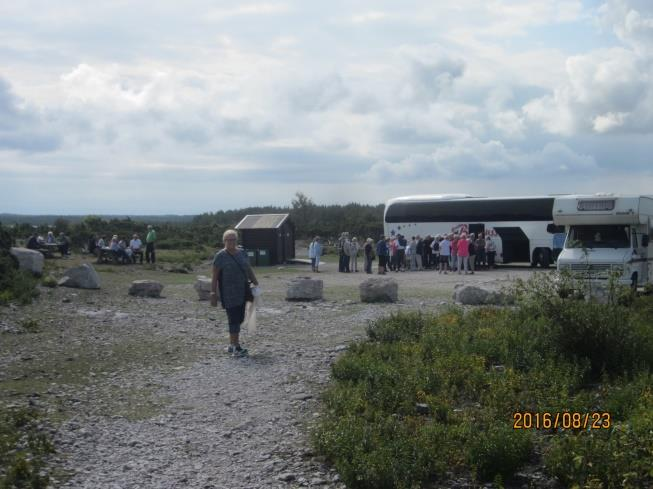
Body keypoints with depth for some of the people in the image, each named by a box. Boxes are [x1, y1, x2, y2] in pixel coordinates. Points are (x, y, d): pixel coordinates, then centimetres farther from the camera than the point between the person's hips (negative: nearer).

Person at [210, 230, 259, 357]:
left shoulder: (242, 253, 11)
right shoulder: (220, 256, -6)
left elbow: (249, 270, 17)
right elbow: (215, 276, -7)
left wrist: (256, 284, 8)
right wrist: (213, 293, -11)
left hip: (242, 292, 6)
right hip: (228, 293, -6)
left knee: (239, 318, 10)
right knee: (234, 319, -9)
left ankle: (231, 345, 22)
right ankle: (236, 348, -6)